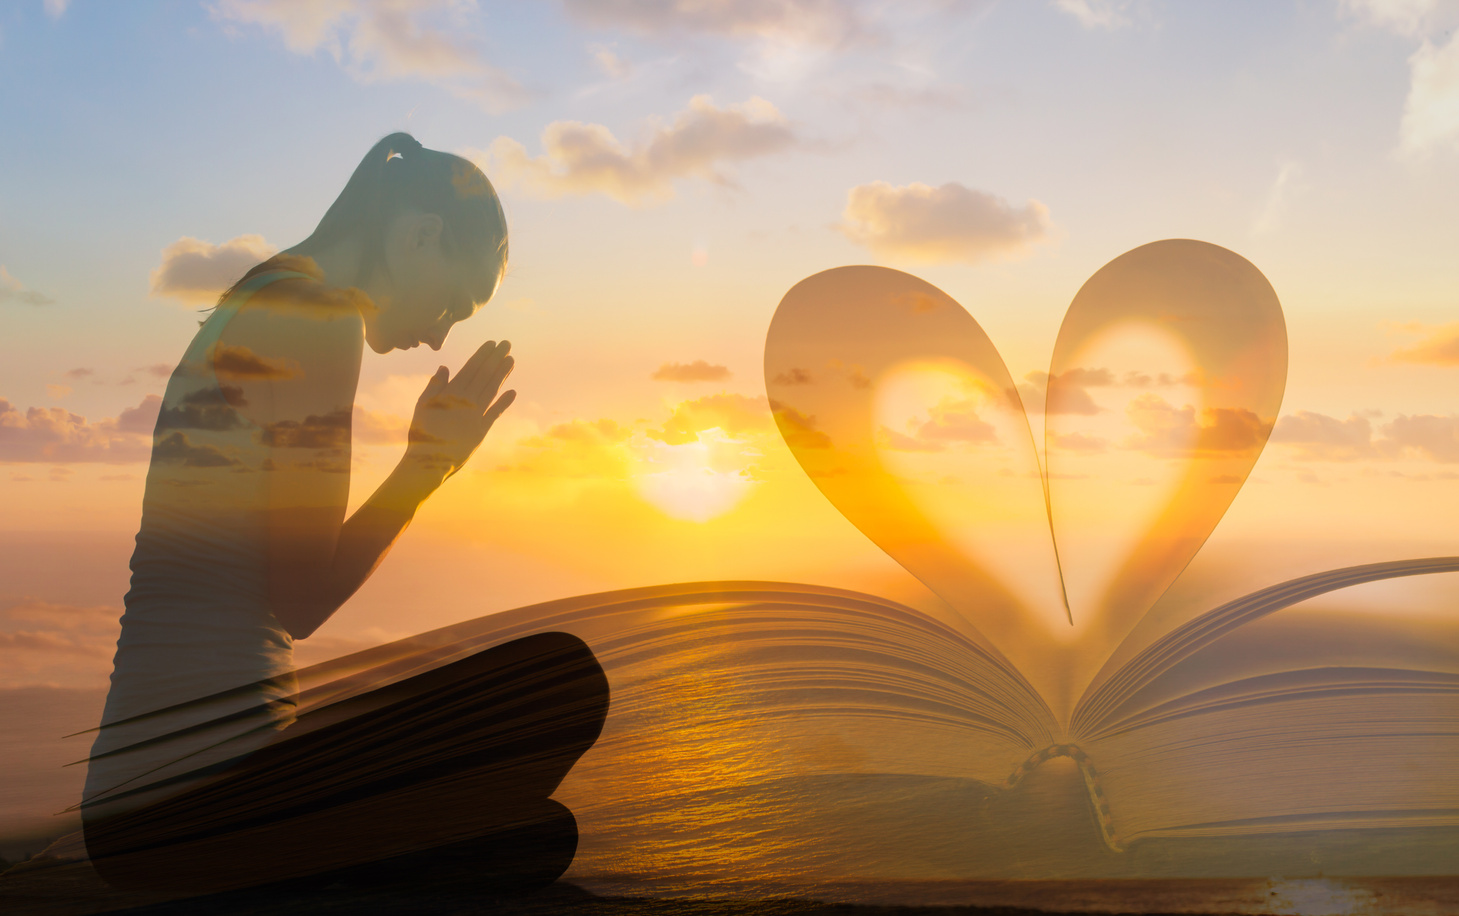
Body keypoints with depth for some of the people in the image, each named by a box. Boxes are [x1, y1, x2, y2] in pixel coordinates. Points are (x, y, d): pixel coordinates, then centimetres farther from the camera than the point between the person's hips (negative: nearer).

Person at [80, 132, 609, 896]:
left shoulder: (250, 310, 19)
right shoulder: (315, 315, -11)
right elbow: (302, 597, -14)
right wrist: (427, 463, -2)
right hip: (205, 787, -9)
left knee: (536, 834, 17)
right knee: (559, 678, -11)